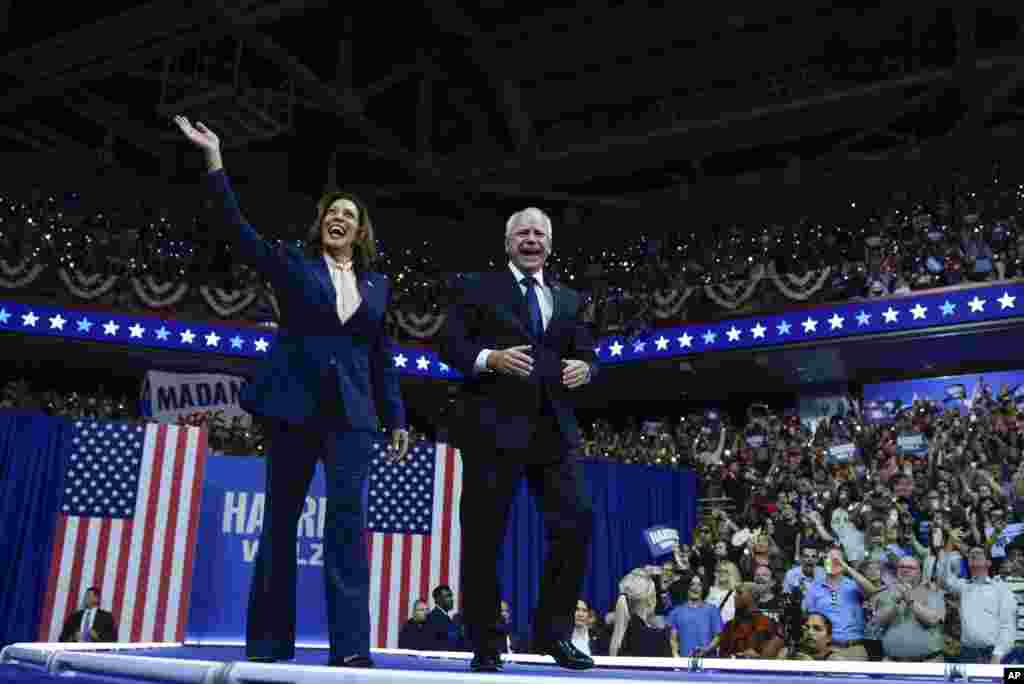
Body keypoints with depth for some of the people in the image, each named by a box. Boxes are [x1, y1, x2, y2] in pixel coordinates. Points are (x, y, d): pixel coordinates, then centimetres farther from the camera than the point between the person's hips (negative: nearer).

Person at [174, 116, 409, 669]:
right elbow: (236, 228, -2)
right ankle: (270, 639, 13)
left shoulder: (377, 286, 15)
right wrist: (214, 158, -9)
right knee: (280, 517, 3)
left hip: (351, 411, 1)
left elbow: (382, 359, 16)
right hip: (294, 404, -1)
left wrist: (396, 420, 10)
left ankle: (351, 643, -10)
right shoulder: (293, 265, 10)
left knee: (348, 516, -9)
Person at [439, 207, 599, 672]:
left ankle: (553, 631, 10)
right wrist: (490, 358, -18)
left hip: (553, 428, 4)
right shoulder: (478, 288, 8)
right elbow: (449, 343, 0)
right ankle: (484, 645, 12)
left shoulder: (569, 300, 21)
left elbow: (586, 355, 17)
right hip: (493, 426, -3)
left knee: (575, 524, -5)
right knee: (484, 535, 1)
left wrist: (585, 367, -6)